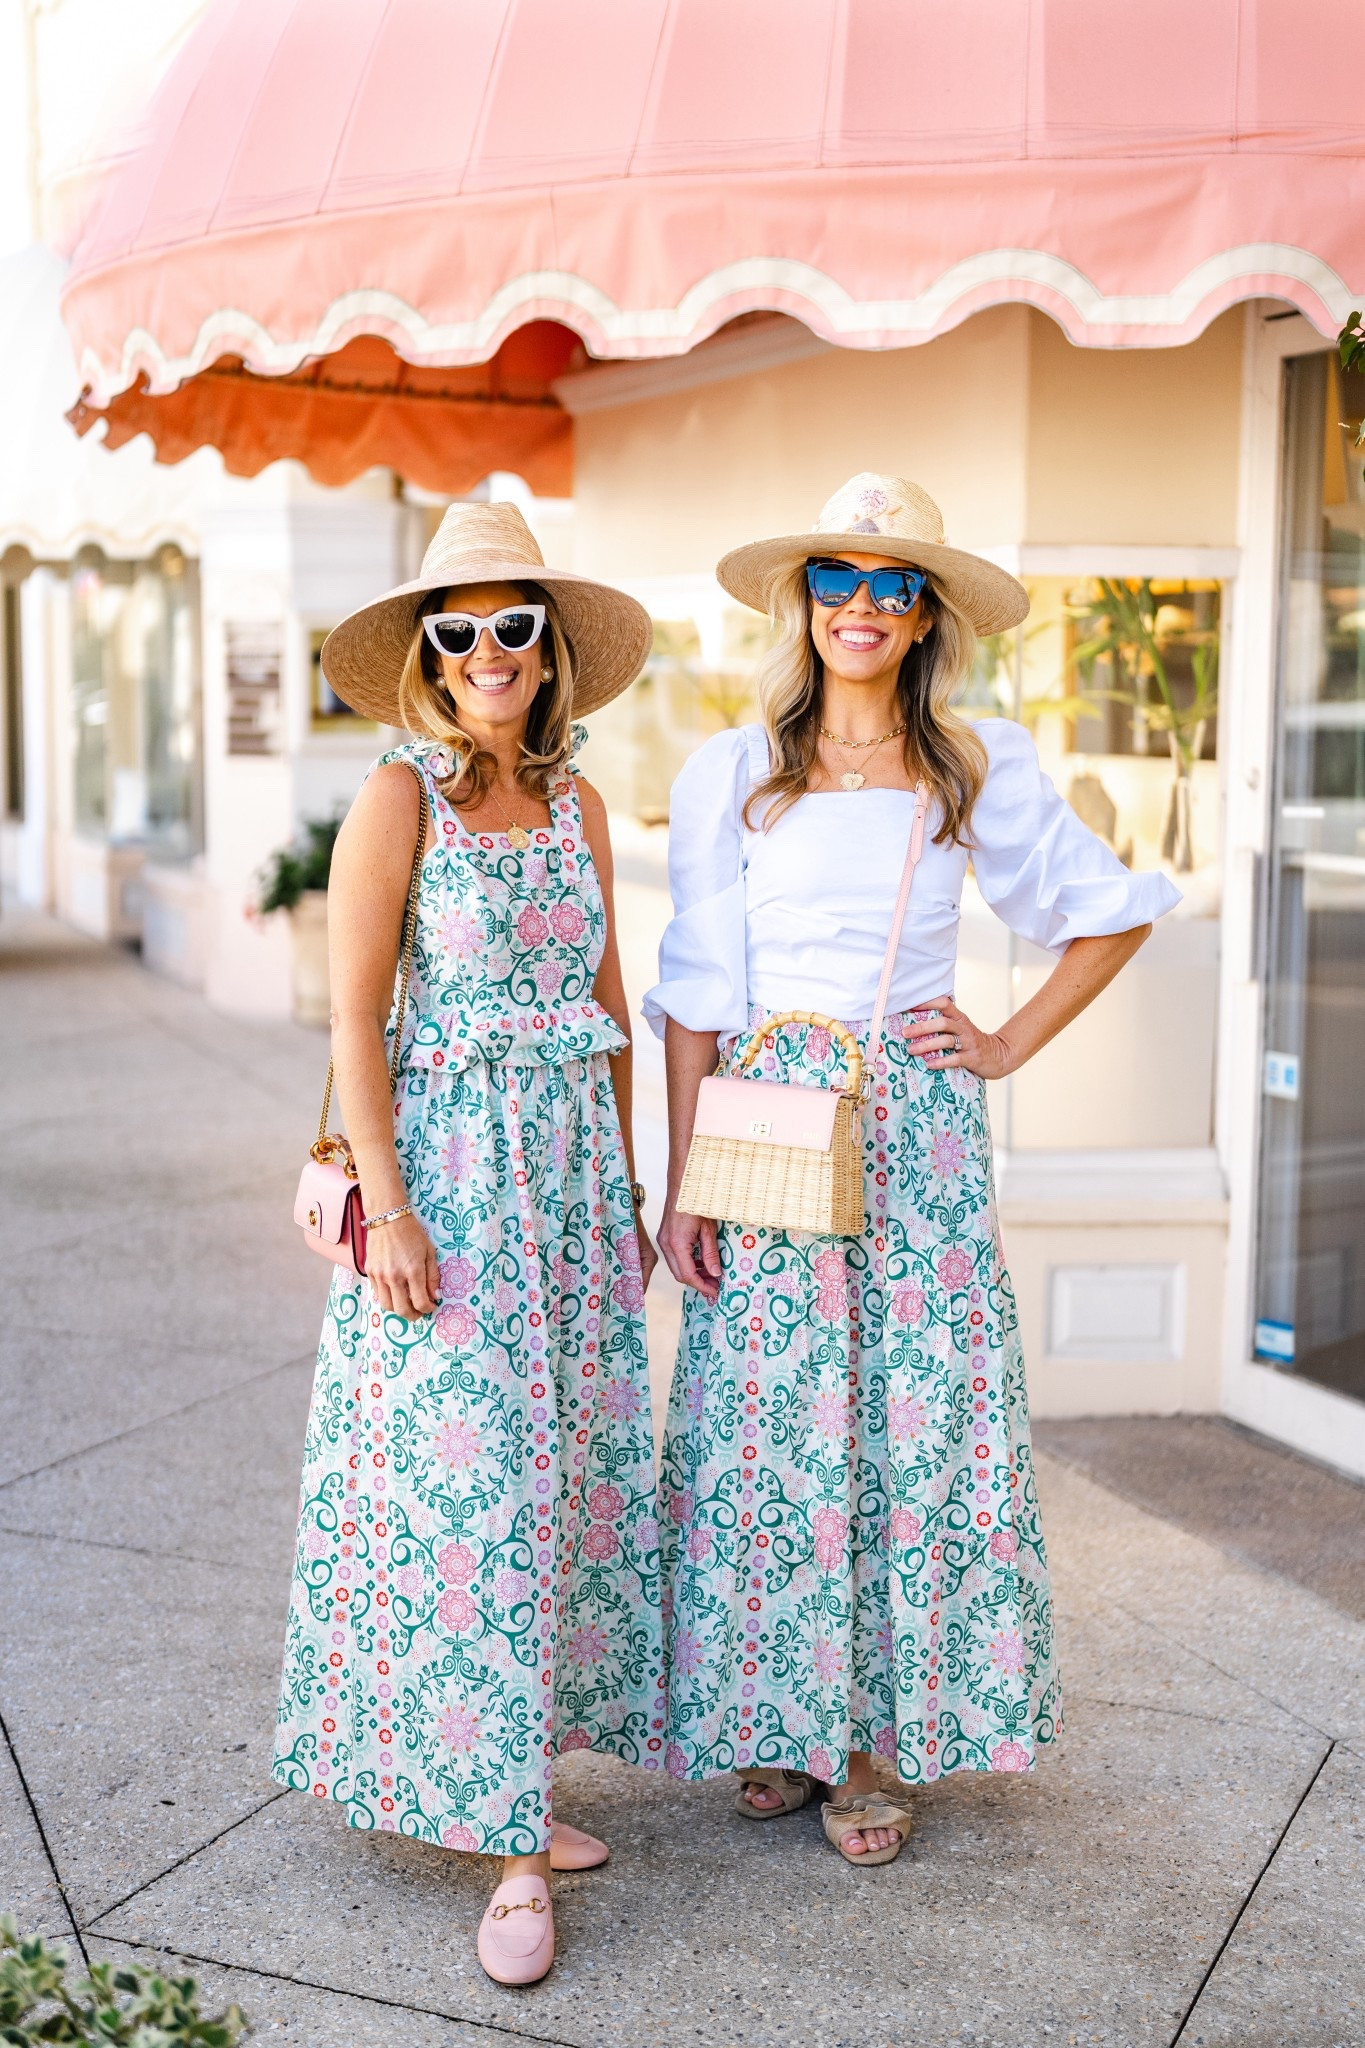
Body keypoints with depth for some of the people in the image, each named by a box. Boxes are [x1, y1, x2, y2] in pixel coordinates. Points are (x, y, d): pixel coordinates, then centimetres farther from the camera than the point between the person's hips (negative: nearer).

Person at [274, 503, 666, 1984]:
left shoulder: (576, 802, 10)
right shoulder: (400, 796, -7)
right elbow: (354, 1020, -10)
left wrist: (630, 1184, 13)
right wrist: (388, 1209, -16)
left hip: (575, 1168, 6)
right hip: (449, 1167, -6)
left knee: (565, 1462, 9)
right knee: (461, 1477, -5)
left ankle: (513, 1787, 24)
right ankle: (512, 1851, 3)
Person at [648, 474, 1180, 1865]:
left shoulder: (981, 771, 3)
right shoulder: (732, 776, 2)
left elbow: (1115, 913, 13)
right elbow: (695, 995, 2)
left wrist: (1013, 1045, 3)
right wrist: (682, 1186, -2)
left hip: (917, 1125, 0)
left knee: (913, 1423, 3)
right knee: (765, 1426, 3)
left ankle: (884, 1741, 18)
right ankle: (774, 1723, 21)